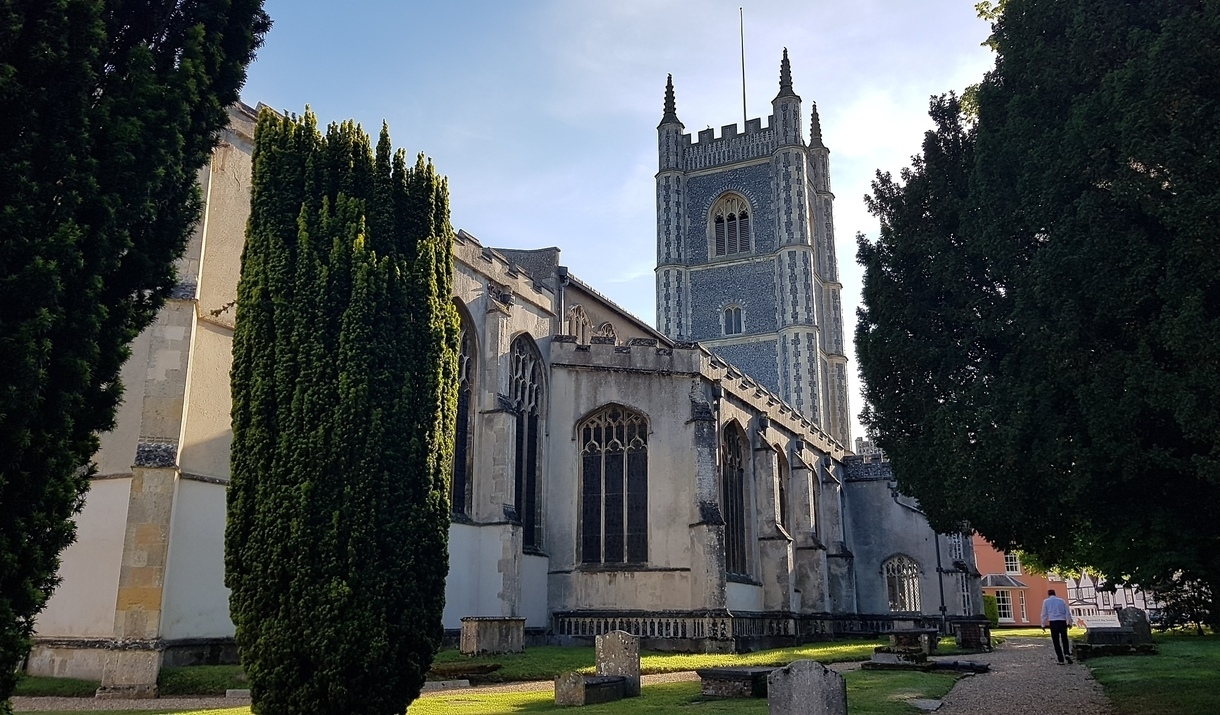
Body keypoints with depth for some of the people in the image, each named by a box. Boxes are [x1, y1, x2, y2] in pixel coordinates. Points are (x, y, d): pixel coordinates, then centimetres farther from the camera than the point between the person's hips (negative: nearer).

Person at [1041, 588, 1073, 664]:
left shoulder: (1046, 601, 9)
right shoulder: (1061, 600, 13)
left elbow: (1044, 614, 8)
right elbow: (1068, 612, 10)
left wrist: (1043, 625, 12)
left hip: (1053, 622, -1)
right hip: (1062, 621, 1)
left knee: (1056, 641, 5)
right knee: (1064, 639, 15)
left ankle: (1061, 660, 2)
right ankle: (1067, 653, -8)